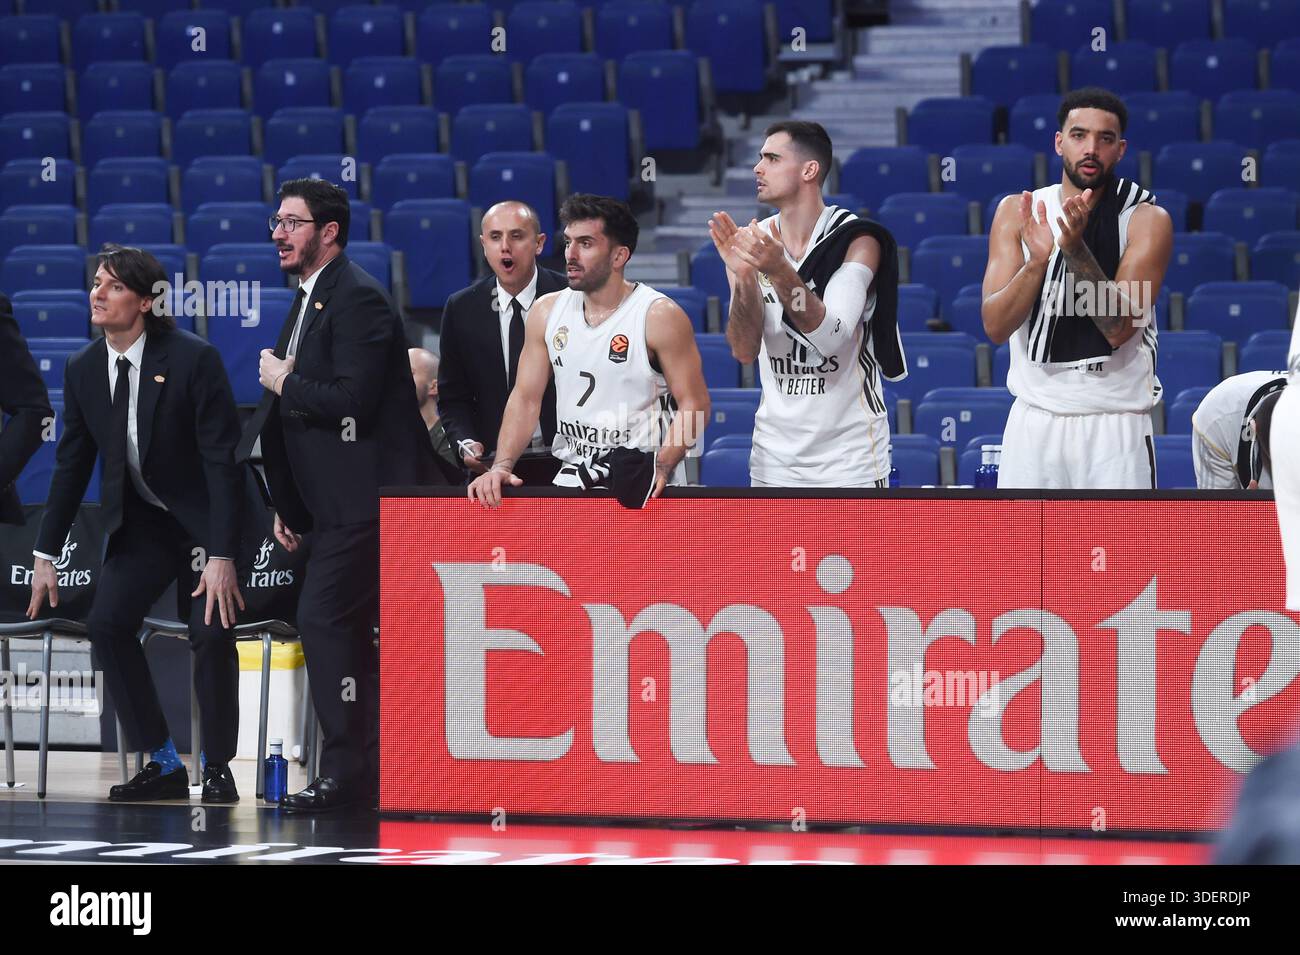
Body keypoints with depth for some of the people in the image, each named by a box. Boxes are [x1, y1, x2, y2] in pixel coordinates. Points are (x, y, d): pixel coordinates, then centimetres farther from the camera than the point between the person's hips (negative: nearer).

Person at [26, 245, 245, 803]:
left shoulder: (194, 360, -21)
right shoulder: (83, 370, -5)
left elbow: (222, 460, -21)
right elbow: (71, 463, 5)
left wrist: (222, 557, -25)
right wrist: (46, 555, 4)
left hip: (204, 516, -5)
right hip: (139, 521, 5)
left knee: (211, 631, -20)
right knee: (107, 624, -13)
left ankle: (217, 768, -1)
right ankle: (162, 764, -2)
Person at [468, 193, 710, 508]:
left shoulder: (660, 316, -7)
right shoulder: (547, 312, 8)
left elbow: (694, 404, -7)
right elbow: (525, 399, 9)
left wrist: (660, 469, -21)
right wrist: (502, 466, -5)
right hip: (571, 479, 4)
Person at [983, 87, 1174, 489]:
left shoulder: (1147, 220, -4)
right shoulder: (1017, 211, 4)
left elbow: (1119, 328, -15)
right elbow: (995, 327, -5)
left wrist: (1075, 248, -27)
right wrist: (1037, 261, -22)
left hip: (1116, 425, -2)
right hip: (1035, 421, 2)